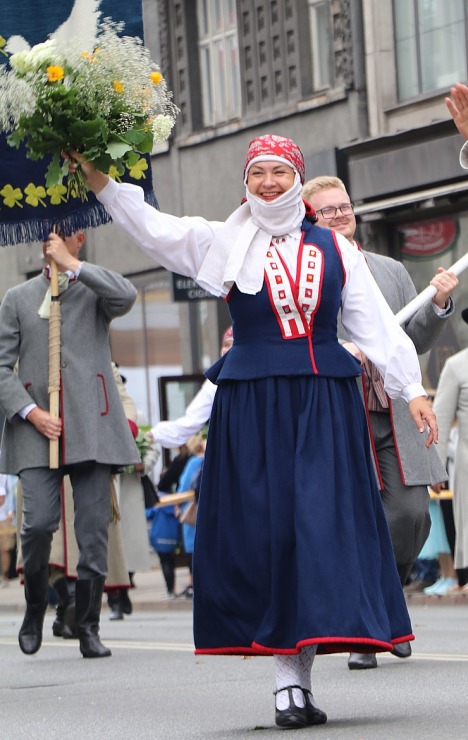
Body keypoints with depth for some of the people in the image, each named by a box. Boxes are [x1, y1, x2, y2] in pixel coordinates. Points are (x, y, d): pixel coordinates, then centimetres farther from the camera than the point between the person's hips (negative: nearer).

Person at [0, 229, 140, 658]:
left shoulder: (94, 290, 14)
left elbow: (126, 296, -11)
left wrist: (72, 265, -9)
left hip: (91, 429, 0)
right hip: (38, 430, 0)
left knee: (94, 531, -3)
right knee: (38, 523, -13)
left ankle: (89, 630, 5)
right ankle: (35, 610, 12)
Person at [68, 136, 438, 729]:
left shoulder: (334, 249, 10)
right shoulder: (223, 244, 7)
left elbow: (375, 322, 9)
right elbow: (152, 228, 0)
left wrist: (410, 389, 5)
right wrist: (98, 177, -10)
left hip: (325, 405, 1)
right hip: (251, 407, -1)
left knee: (322, 526, -6)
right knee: (266, 528, -3)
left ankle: (297, 678, -2)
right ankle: (289, 678, -1)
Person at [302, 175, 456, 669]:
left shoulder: (391, 271, 17)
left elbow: (416, 342, 17)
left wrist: (439, 304, 0)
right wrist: (340, 352, -18)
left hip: (394, 419, 4)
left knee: (411, 515, -6)